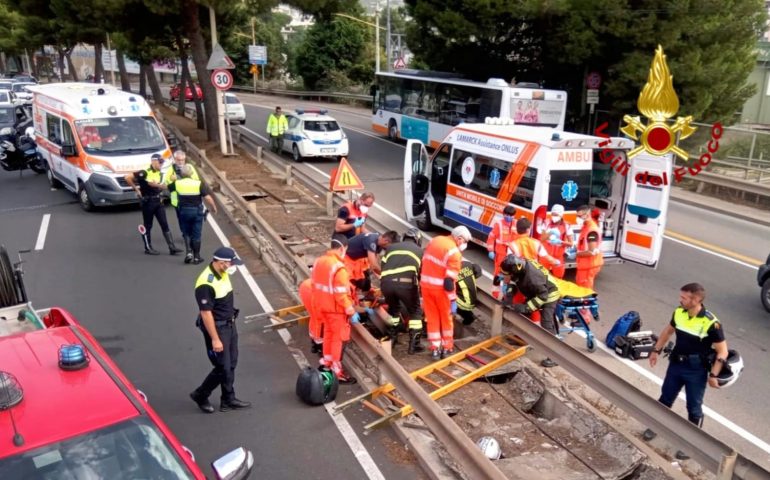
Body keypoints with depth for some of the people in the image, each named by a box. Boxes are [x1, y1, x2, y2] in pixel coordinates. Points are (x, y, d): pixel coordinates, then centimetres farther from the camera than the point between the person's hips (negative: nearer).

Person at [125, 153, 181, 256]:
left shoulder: (160, 174, 9)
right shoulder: (144, 173, -14)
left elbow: (162, 186, 14)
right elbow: (127, 178, -17)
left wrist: (157, 185, -7)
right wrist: (136, 189, -11)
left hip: (158, 201, 7)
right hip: (147, 201, -7)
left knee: (165, 224, 3)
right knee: (147, 226, 5)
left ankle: (172, 247, 3)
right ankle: (148, 248, 15)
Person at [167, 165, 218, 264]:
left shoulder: (177, 183, -4)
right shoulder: (199, 184, -12)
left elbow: (167, 188, 17)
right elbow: (208, 198, -16)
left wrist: (172, 180, 38)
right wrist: (213, 207, 0)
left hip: (183, 211, 2)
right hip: (196, 211, -1)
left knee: (186, 233, 19)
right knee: (196, 235, 7)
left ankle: (188, 252, 2)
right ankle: (196, 257, 11)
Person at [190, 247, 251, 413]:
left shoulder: (222, 273, 0)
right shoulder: (206, 283, -28)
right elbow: (206, 313, -24)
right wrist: (215, 339, -21)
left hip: (230, 324, 9)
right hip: (217, 328, -9)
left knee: (231, 364, 16)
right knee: (223, 368, 1)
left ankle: (228, 400, 29)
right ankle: (200, 395, 24)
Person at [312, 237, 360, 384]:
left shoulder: (318, 261, 1)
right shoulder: (339, 267, -26)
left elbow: (315, 284, 11)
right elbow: (341, 294, -26)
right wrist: (351, 312, -18)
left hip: (321, 305, 8)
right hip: (335, 308, -8)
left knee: (328, 333, 25)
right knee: (338, 338, 5)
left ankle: (327, 361, 39)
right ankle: (336, 371, 11)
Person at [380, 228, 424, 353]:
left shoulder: (390, 247, 31)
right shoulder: (420, 251, 26)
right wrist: (420, 288, 44)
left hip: (386, 282, 3)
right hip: (406, 282, -3)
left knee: (393, 309, 31)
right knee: (415, 312, 18)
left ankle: (391, 338, 37)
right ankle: (414, 345, 12)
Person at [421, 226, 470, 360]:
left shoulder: (435, 240, 6)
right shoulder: (455, 253, -18)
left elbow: (424, 262, 14)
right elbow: (449, 281, -22)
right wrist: (453, 300, -16)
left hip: (425, 284, 6)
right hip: (440, 288, -6)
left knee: (432, 318, 14)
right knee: (446, 318, 14)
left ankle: (435, 349, 17)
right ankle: (447, 348, 24)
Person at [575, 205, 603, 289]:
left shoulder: (592, 230, -24)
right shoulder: (586, 226, 8)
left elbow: (592, 252, -27)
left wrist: (576, 254, -19)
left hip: (589, 265, -10)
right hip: (584, 264, 10)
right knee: (580, 286, 21)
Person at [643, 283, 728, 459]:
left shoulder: (711, 323, -24)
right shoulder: (678, 312, -7)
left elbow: (722, 351, -15)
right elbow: (668, 330, 13)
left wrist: (713, 375, -15)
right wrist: (656, 350, 16)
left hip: (696, 371, -5)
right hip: (675, 364, 5)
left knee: (694, 408, 10)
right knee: (665, 398, 20)